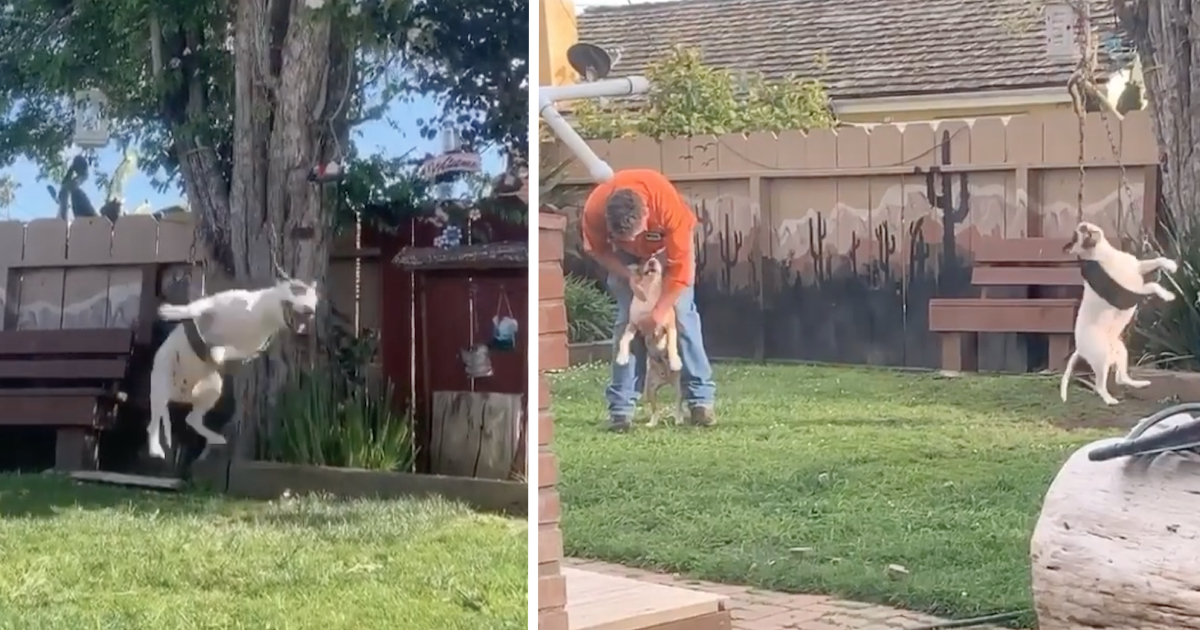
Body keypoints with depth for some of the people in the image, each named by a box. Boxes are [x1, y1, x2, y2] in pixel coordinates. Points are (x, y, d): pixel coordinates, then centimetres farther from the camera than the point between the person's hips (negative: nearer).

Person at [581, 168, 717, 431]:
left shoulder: (670, 207, -43)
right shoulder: (594, 210, -36)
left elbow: (680, 268, -32)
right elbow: (598, 251, -13)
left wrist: (659, 311, -29)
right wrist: (628, 276, -25)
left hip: (669, 246, -1)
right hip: (626, 255, 1)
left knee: (682, 316, -11)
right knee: (626, 321, -9)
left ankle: (701, 399, -7)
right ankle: (621, 407, -8)